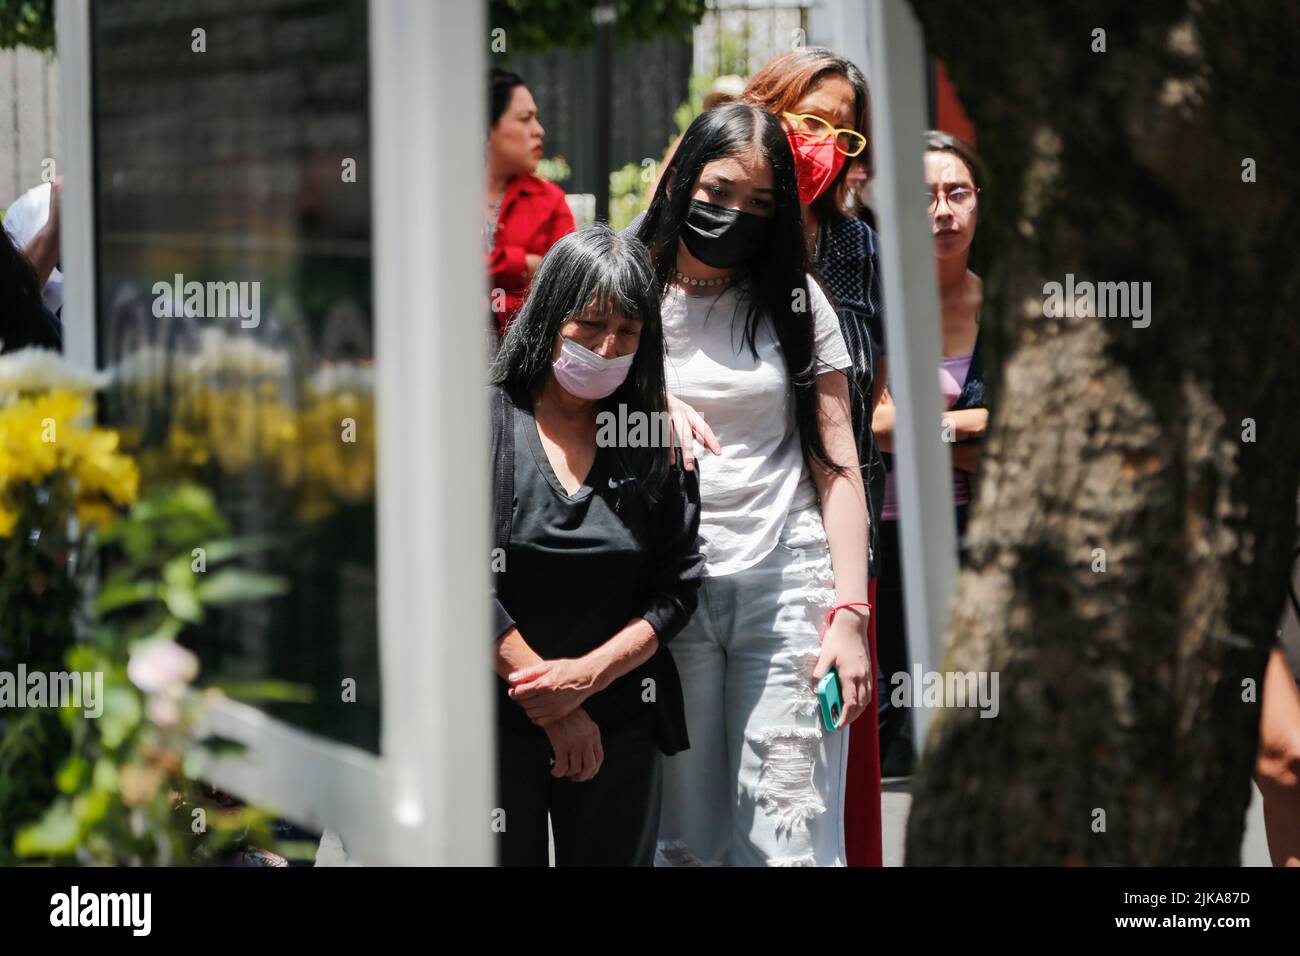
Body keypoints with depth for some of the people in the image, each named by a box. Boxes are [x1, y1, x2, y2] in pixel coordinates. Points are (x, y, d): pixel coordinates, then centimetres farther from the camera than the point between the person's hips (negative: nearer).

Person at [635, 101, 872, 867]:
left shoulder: (795, 300, 9)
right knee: (683, 841, 1)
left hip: (787, 588, 0)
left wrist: (849, 612, -1)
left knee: (788, 845, -6)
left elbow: (836, 464, 7)